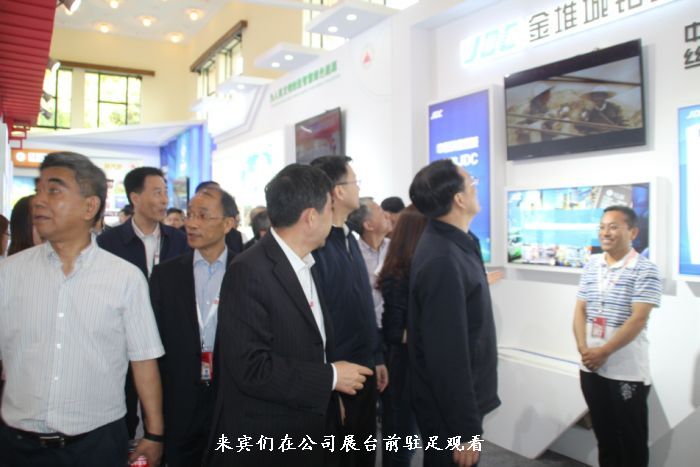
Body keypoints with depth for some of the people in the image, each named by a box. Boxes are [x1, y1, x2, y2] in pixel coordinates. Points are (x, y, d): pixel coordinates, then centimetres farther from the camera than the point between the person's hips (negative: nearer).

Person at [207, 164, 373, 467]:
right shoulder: (249, 272, -21)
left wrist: (330, 398, 5)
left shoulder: (306, 266, 7)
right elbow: (251, 367, -26)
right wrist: (331, 377, -18)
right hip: (262, 442, -8)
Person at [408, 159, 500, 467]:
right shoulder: (443, 261, -28)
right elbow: (447, 356, -27)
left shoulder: (455, 243, 3)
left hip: (461, 399, 9)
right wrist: (465, 430, -21)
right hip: (449, 409, -9)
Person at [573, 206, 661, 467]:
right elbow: (580, 310, 5)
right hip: (591, 367, 5)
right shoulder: (591, 265, 7)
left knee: (632, 438, 9)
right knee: (603, 433, 18)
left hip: (627, 371, -5)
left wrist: (603, 352, -17)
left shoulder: (645, 270, -10)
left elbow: (638, 319, -17)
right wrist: (583, 349, -8)